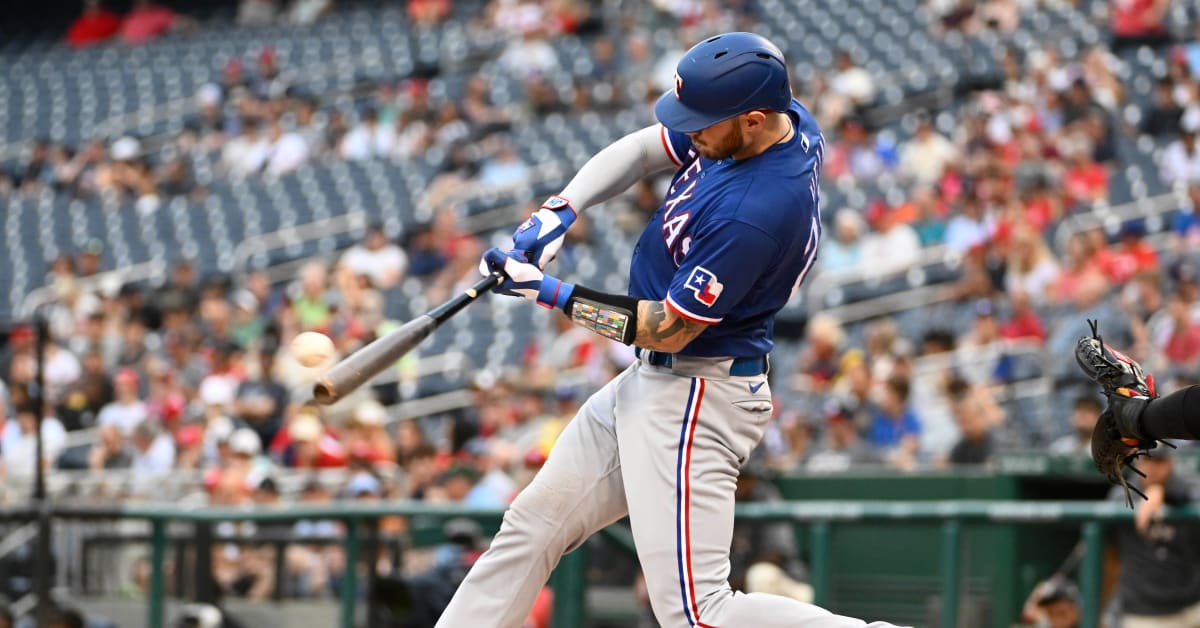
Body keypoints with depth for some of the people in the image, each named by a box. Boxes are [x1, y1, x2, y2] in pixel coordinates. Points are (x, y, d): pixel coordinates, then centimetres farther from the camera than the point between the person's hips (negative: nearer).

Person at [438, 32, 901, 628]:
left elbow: (668, 329, -22)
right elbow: (642, 150, 10)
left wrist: (550, 294, -15)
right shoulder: (784, 119, -4)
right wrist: (560, 210, -5)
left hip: (695, 399, -10)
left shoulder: (756, 211, -31)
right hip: (650, 380, 10)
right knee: (532, 523, 17)